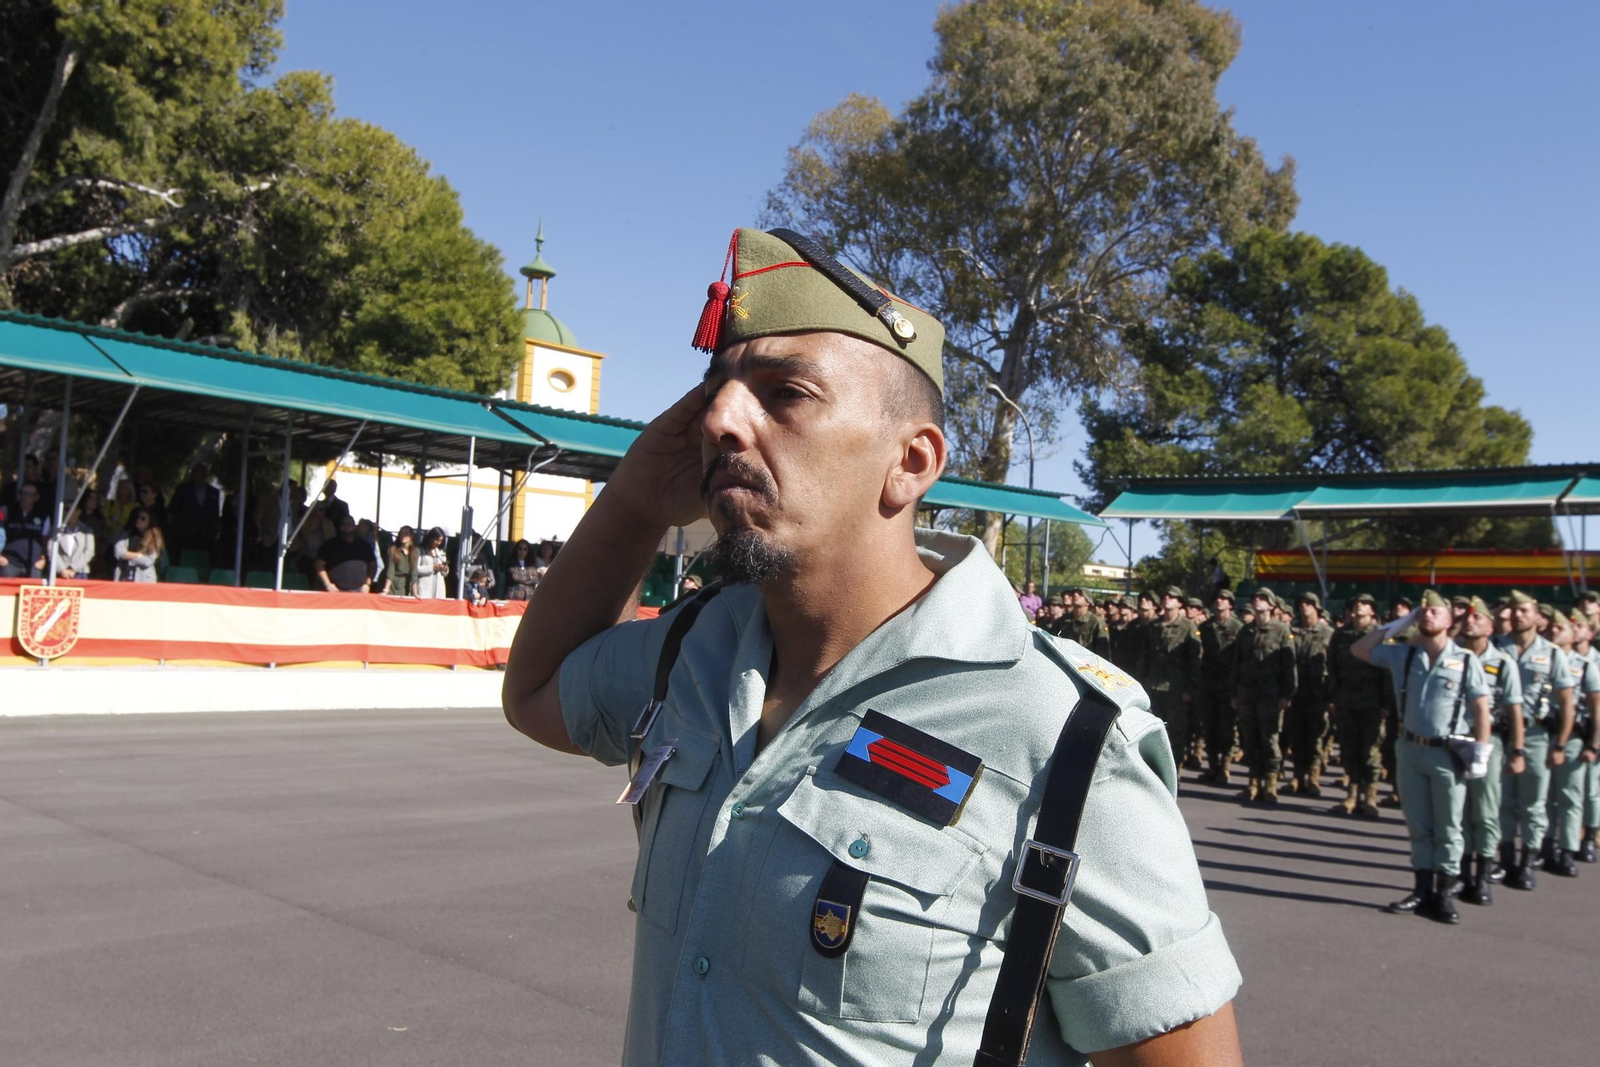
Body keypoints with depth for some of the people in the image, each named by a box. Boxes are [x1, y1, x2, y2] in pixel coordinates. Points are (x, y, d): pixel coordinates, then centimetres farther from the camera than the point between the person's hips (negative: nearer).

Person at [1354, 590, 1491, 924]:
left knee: (1448, 828, 4)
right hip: (1411, 749, 4)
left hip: (1448, 754, -4)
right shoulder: (1403, 655, 6)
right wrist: (1398, 624, 6)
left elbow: (1481, 709, -4)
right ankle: (1422, 890, 19)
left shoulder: (1466, 661, -4)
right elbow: (1360, 649, 11)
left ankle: (1444, 894, 10)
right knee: (1418, 826, 10)